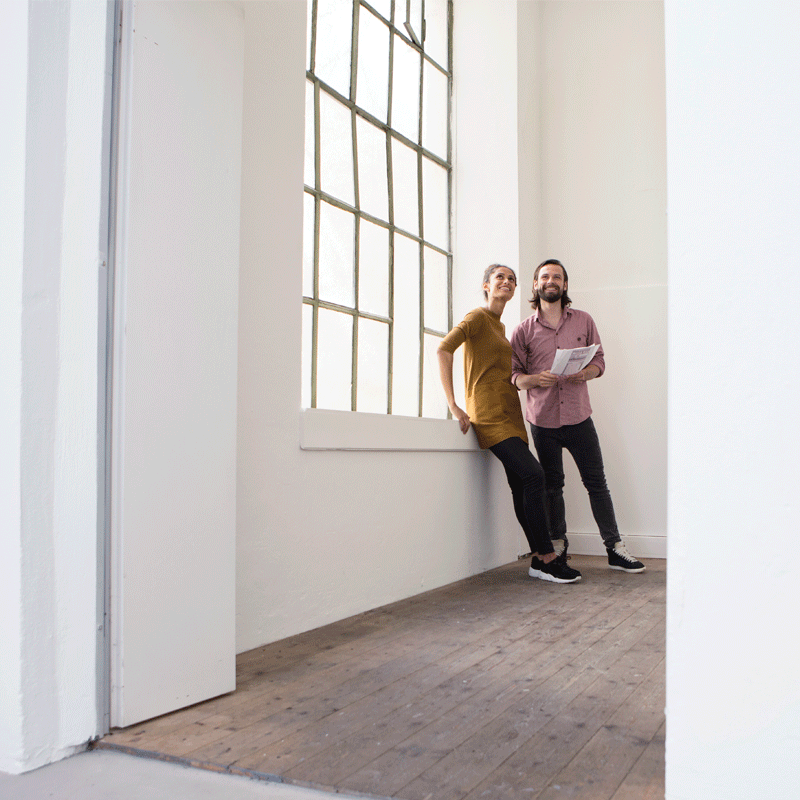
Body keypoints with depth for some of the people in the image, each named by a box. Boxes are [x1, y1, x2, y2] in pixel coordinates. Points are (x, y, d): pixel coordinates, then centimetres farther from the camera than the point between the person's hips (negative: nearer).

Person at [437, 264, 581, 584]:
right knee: (533, 475, -18)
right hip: (489, 413, -9)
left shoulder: (500, 326, 23)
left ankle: (539, 559, 7)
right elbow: (444, 348, -18)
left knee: (521, 484, 5)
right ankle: (547, 556, -13)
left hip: (508, 412, 9)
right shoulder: (478, 317, -4)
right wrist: (453, 405, -22)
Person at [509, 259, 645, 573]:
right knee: (552, 486, 9)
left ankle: (615, 549, 10)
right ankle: (557, 547, 23)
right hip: (543, 420, 0)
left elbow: (599, 359, 11)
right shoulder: (523, 330, 4)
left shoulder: (584, 321, 8)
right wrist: (534, 379, -17)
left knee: (597, 483, 2)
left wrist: (587, 372, -11)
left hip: (579, 416, 0)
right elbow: (514, 374, 3)